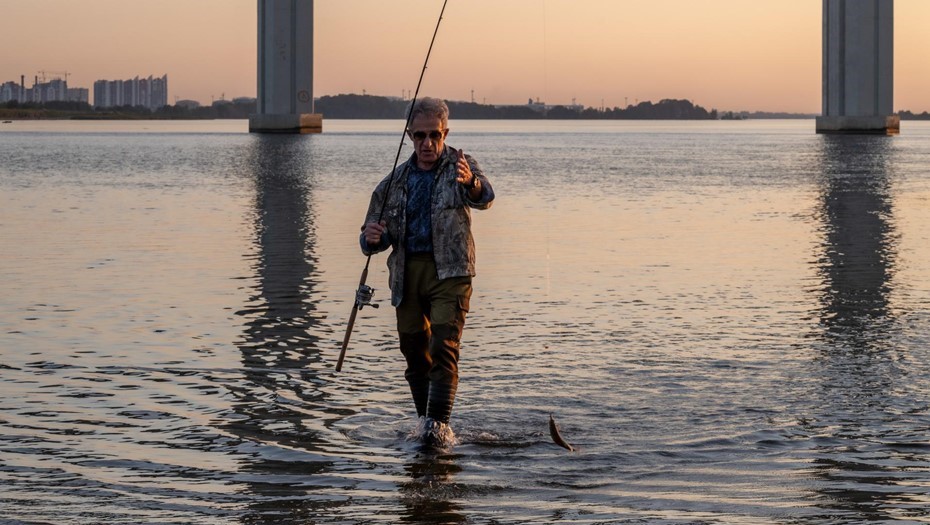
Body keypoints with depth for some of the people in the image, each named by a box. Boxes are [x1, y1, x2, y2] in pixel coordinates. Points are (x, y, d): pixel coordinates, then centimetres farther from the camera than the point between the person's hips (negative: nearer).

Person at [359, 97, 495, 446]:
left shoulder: (459, 167, 0)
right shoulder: (396, 181, 12)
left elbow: (484, 198, -24)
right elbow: (374, 239, 16)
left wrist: (471, 183, -48)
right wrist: (371, 238, -10)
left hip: (449, 272, -4)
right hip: (407, 274, 4)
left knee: (443, 347, -16)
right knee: (414, 352, 8)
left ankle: (440, 424, -22)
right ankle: (425, 421, 20)